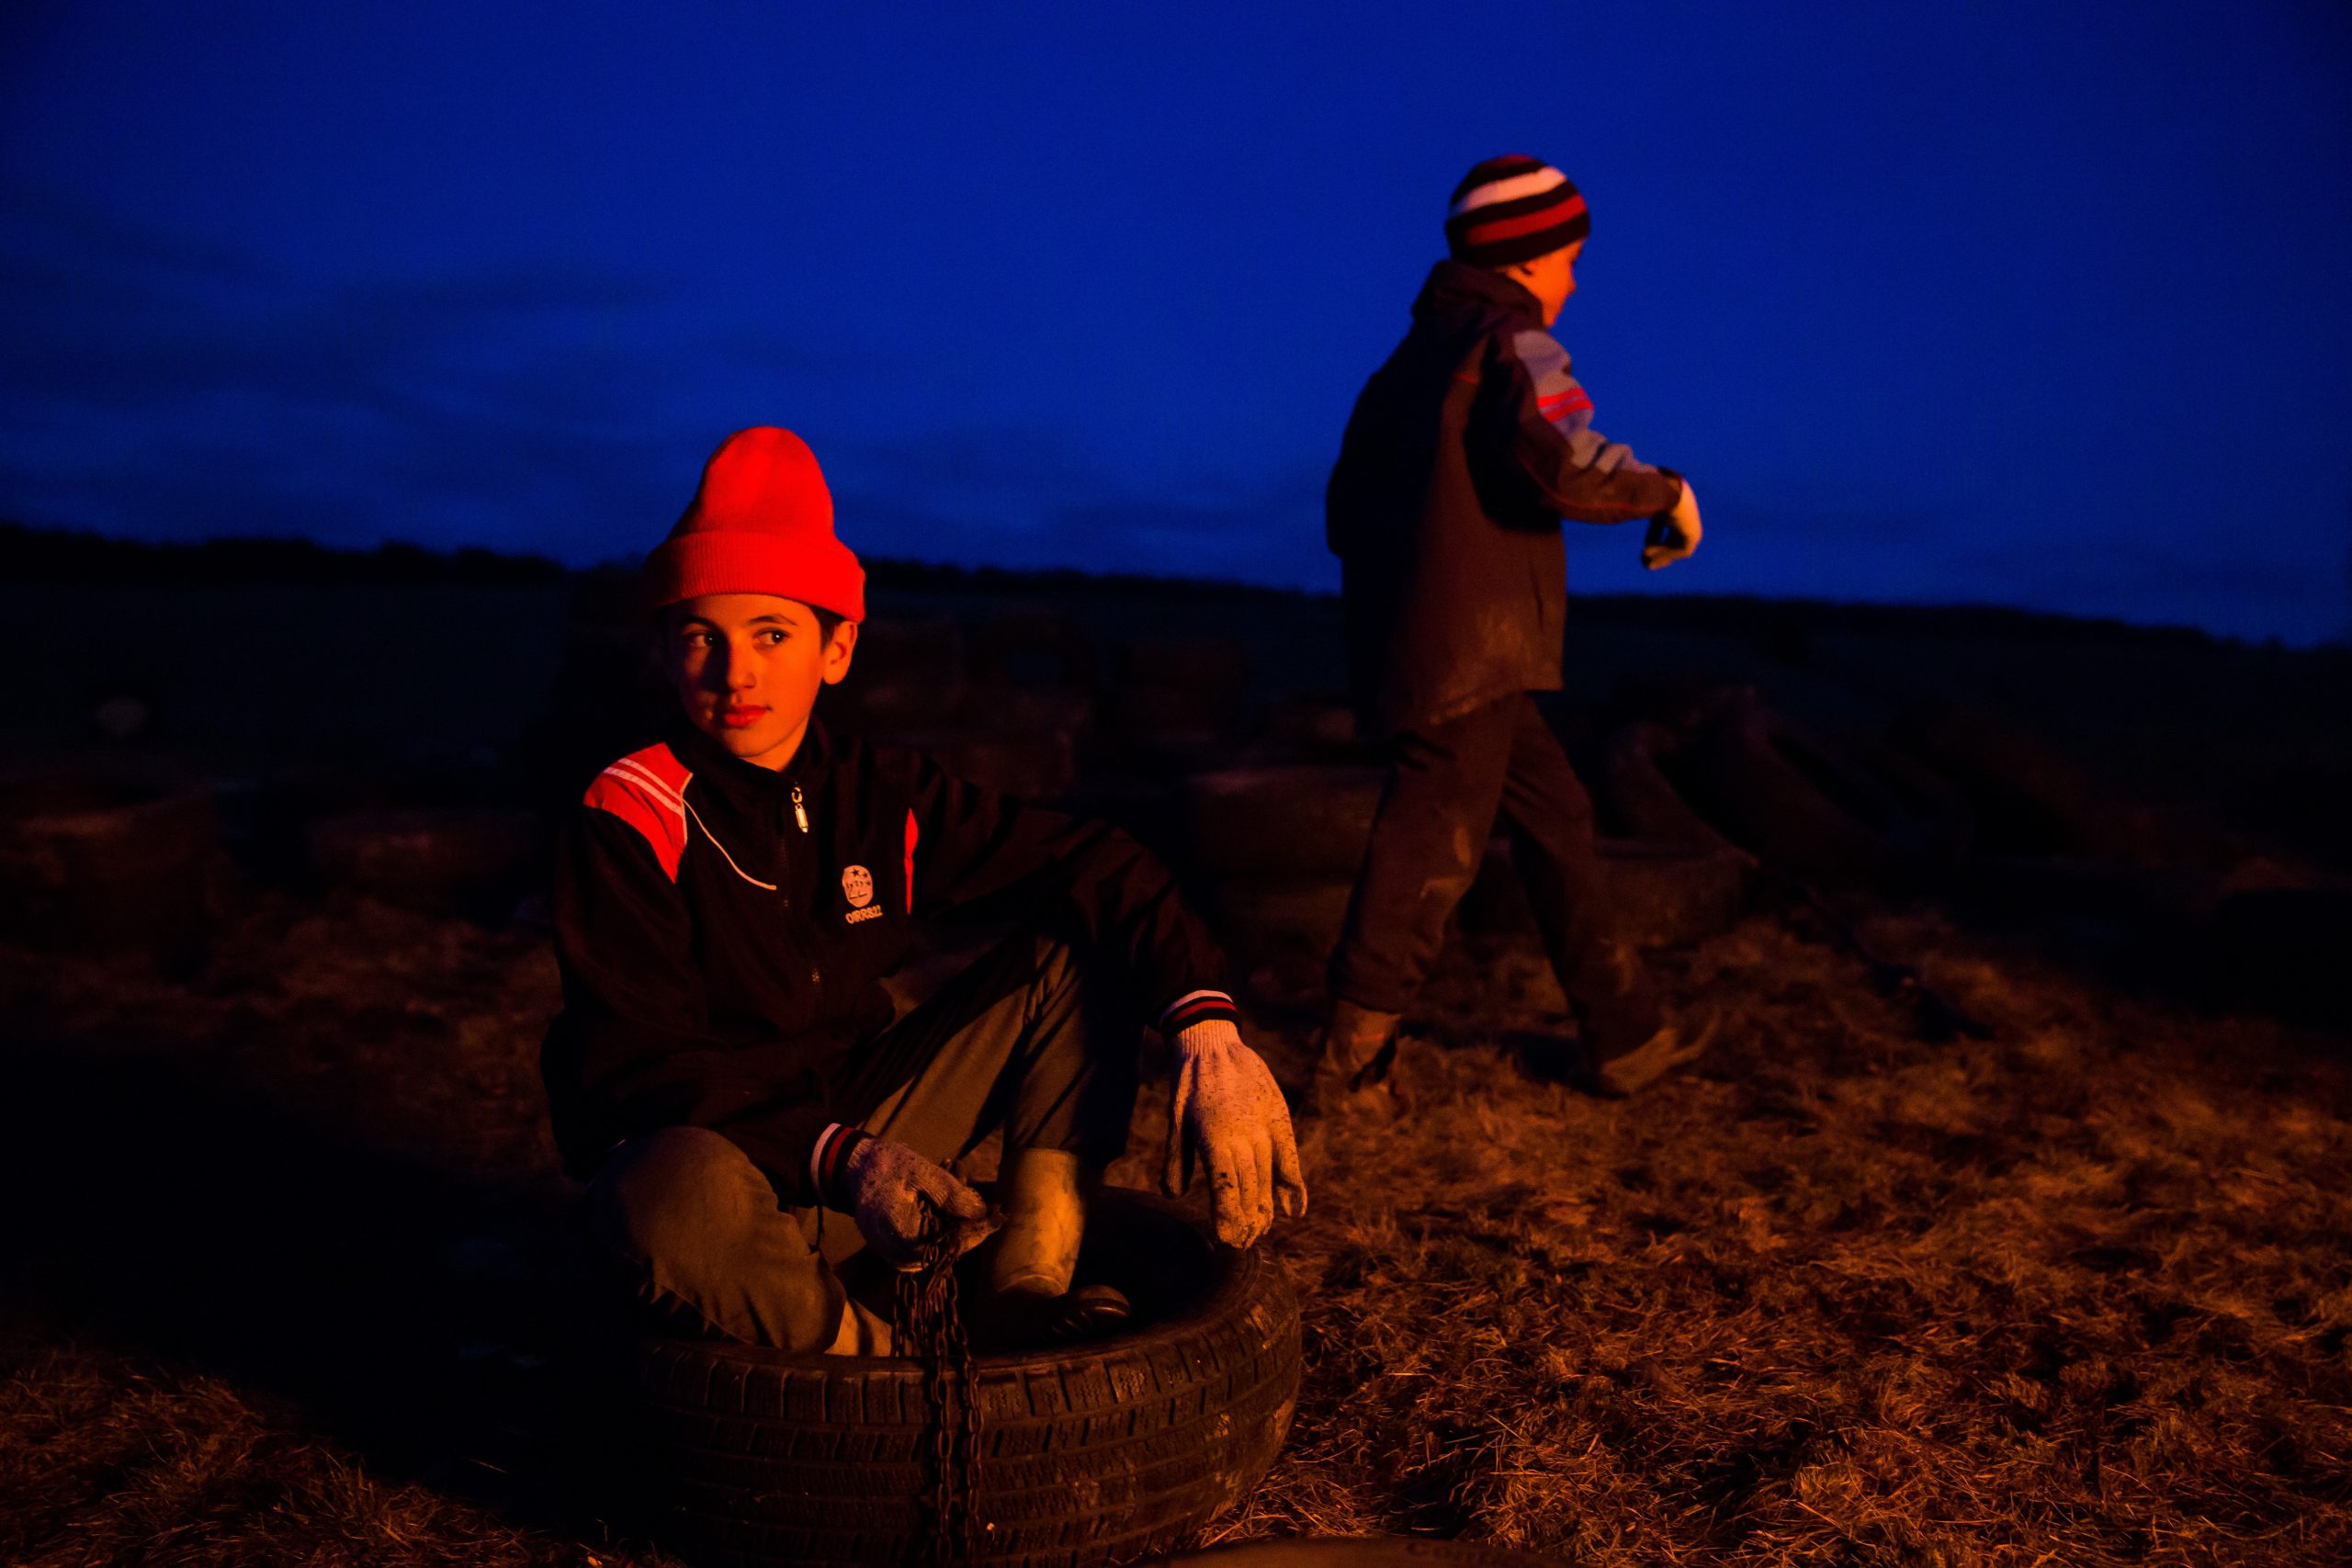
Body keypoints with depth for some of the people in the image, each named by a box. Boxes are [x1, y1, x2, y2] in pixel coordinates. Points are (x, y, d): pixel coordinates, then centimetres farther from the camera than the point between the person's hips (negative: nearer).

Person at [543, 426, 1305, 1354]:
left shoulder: (881, 795, 0)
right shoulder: (626, 821, -13)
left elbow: (1094, 868, -4)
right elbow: (639, 1067, -18)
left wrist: (1208, 1030, -22)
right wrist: (838, 1157, -34)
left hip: (861, 1126, 5)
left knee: (1083, 947, -5)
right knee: (676, 1196, -43)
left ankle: (1029, 1286, -8)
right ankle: (882, 1366, -12)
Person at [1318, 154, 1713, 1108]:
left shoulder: (1410, 360, 21)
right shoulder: (1512, 344, -6)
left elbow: (1345, 513, 23)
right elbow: (1562, 463, -25)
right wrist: (1665, 492, -8)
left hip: (1405, 653, 9)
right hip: (1472, 656, -9)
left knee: (1555, 820, 15)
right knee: (1428, 852, -3)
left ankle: (1627, 1038, 23)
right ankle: (1349, 1063, 4)